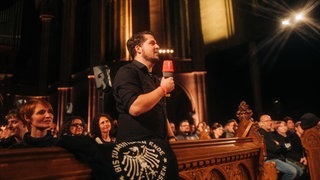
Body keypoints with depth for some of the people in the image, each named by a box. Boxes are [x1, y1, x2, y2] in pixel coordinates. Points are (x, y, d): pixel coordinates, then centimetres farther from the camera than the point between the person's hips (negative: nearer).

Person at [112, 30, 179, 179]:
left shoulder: (154, 78, 20)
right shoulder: (127, 72, -8)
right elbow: (135, 108, -24)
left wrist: (171, 136, 15)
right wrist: (163, 88, -11)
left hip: (159, 146, 8)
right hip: (137, 149, -8)